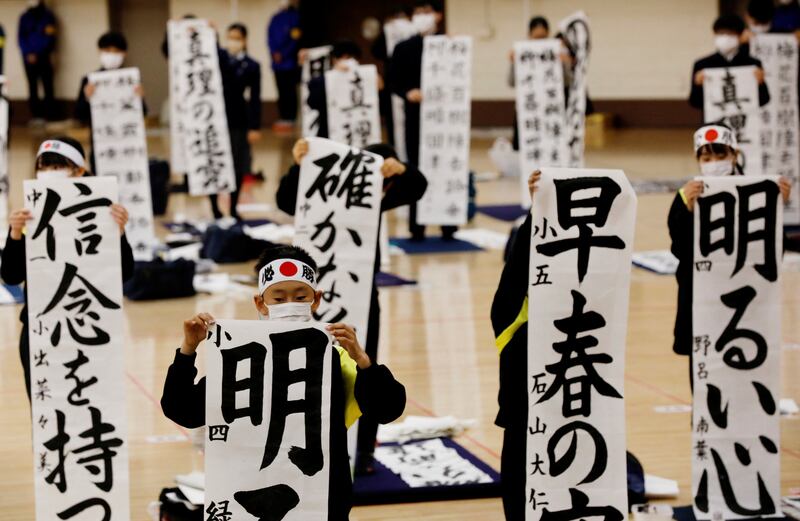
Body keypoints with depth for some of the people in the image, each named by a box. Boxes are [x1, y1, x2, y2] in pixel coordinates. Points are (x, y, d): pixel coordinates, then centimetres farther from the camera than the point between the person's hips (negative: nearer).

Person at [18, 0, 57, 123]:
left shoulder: (48, 16, 4)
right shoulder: (24, 17, 9)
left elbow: (50, 37, 2)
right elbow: (21, 38, 7)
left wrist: (36, 54, -6)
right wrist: (28, 54, -7)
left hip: (44, 58, -2)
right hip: (29, 58, 2)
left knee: (47, 87, -4)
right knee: (32, 87, 1)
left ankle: (47, 115, -3)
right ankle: (35, 115, 3)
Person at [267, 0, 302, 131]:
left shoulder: (296, 16, -4)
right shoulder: (276, 18, 11)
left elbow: (296, 38, -8)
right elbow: (270, 37, 11)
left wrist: (283, 55, -9)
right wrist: (274, 53, -4)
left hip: (291, 61, -4)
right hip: (278, 62, 4)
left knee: (290, 90, -5)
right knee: (281, 91, 7)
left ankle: (290, 119, -2)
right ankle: (282, 118, 12)